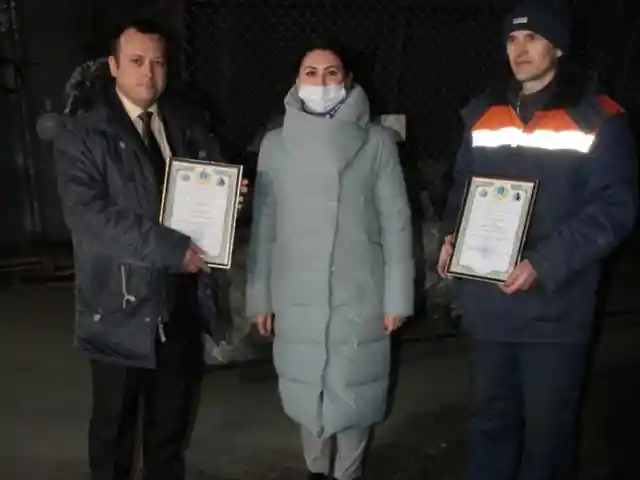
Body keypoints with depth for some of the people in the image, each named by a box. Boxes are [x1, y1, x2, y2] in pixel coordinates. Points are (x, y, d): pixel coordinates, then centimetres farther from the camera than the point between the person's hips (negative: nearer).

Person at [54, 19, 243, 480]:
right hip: (119, 310, -4)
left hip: (180, 303, 4)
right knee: (114, 426, 14)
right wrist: (170, 247, -26)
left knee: (172, 423, 20)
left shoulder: (188, 124, 5)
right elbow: (87, 215, -21)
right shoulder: (81, 135, -9)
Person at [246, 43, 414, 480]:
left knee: (354, 391, 6)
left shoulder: (376, 142, -3)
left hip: (359, 295, -1)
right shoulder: (276, 144, 2)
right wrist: (259, 296, 4)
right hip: (298, 297, 2)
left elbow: (396, 222, -3)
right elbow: (263, 225, 4)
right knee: (307, 390, 12)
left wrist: (397, 296, -5)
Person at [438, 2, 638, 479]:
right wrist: (452, 236, 0)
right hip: (488, 303, 5)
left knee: (548, 422, 7)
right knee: (490, 414, 16)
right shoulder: (483, 114, 12)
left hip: (555, 308, -4)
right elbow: (462, 187, 20)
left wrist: (544, 264, -21)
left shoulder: (599, 117, -5)